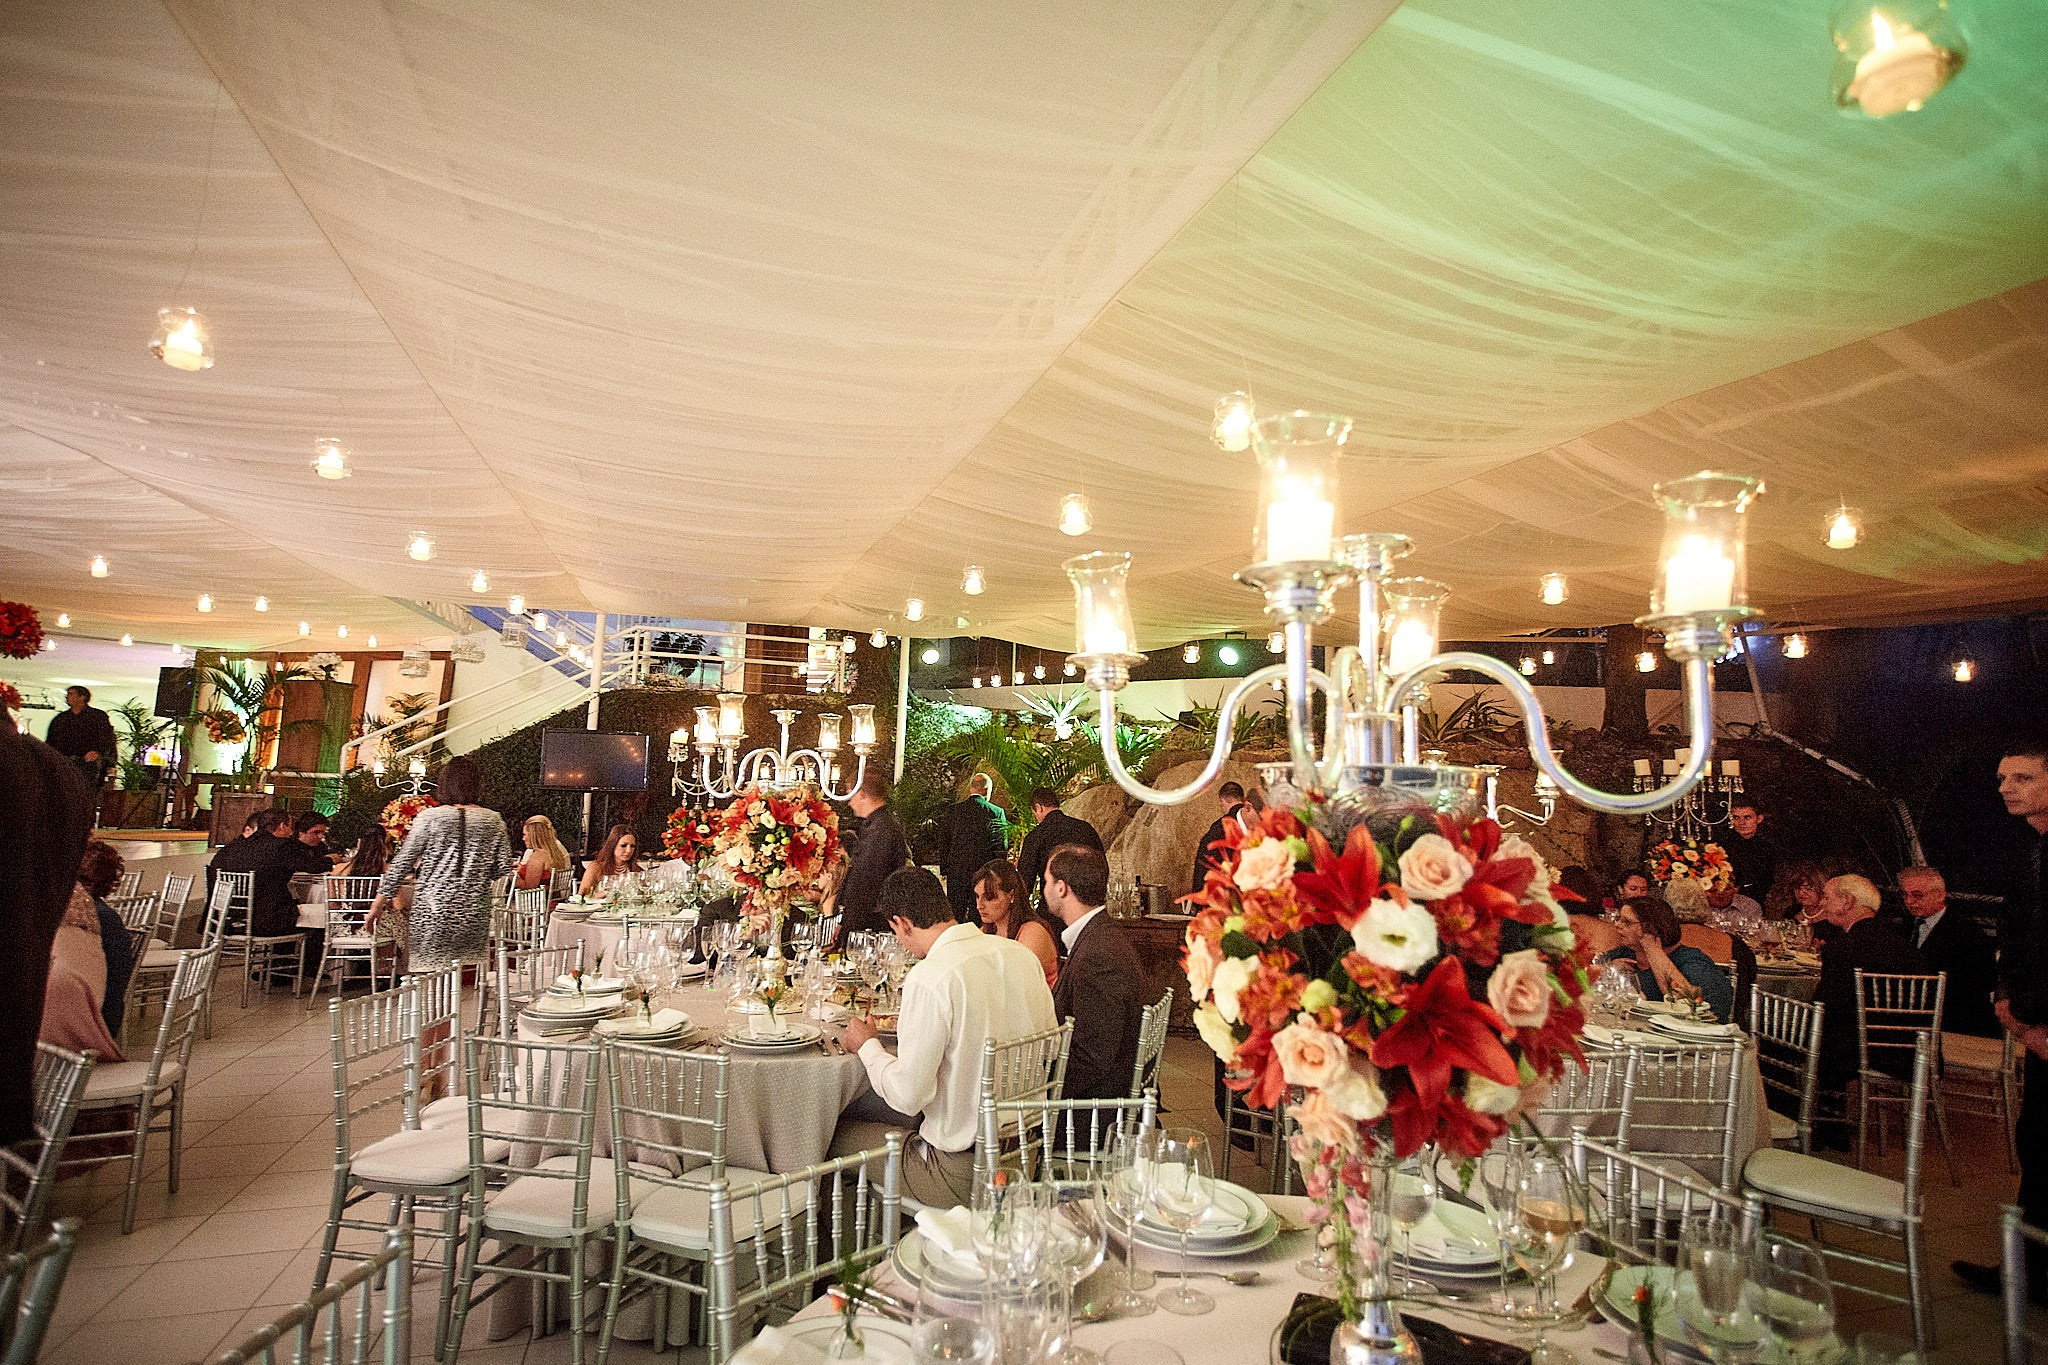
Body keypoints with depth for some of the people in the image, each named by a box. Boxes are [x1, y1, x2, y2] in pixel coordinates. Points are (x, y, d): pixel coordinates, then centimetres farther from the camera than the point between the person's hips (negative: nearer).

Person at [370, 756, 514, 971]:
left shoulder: (429, 818, -2)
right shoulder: (493, 821, 2)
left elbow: (402, 864, -1)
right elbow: (504, 870, 3)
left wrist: (379, 902, 9)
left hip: (431, 914, -2)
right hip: (474, 917, 2)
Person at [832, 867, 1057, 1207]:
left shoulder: (929, 978, -24)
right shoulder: (1021, 954, -1)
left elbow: (907, 1095, -21)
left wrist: (867, 1045, -1)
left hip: (964, 1171, -8)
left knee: (835, 1135, 9)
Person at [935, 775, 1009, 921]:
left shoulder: (952, 810, 2)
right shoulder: (997, 812, -3)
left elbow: (943, 843, 6)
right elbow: (1002, 846, 0)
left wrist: (944, 870, 14)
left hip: (956, 872, 1)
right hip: (985, 873, -1)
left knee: (955, 915, 6)